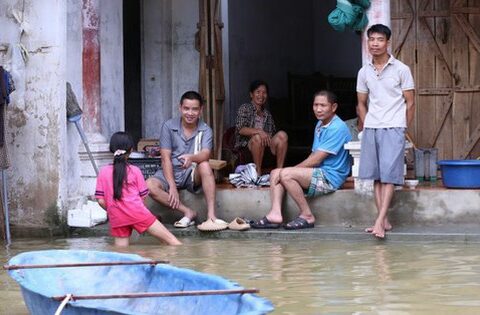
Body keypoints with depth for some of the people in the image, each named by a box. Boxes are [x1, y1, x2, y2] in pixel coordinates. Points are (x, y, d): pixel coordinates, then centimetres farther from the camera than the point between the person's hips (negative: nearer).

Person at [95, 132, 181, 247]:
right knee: (170, 239, 0)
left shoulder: (103, 172, 1)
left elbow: (101, 201, 0)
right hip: (137, 212, -2)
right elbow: (142, 197, 1)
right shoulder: (135, 170, -2)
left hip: (116, 218, 3)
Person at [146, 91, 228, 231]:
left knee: (205, 166, -34)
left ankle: (211, 216, -36)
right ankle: (188, 212, -24)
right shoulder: (169, 126, -3)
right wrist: (172, 186, -20)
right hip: (170, 173, 0)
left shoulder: (205, 130, -2)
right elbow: (166, 158, -9)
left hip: (193, 174, 0)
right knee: (149, 185, -30)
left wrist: (191, 158, -46)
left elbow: (205, 154, -21)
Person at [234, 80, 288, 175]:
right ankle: (258, 173, -33)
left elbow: (272, 133, 21)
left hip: (265, 146, 5)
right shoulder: (245, 108, 4)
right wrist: (259, 132, -26)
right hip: (246, 145, -5)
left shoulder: (267, 113, 21)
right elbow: (240, 129, -12)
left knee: (282, 135, -20)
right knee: (257, 138, -37)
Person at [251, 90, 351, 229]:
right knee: (275, 173, 0)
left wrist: (292, 170, -10)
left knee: (286, 174, -24)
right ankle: (275, 214, -15)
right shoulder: (320, 125, 16)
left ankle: (307, 215, -15)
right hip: (318, 173, 10)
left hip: (330, 177, -10)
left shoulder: (337, 128, -16)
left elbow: (316, 159, -18)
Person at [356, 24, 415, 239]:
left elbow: (410, 103, 1)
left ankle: (379, 221, -16)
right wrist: (365, 127, 8)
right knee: (376, 176, 4)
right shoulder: (364, 72, 9)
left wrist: (402, 129, 0)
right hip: (370, 129, 5)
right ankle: (384, 221, 9)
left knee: (389, 176, -10)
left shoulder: (401, 70, -2)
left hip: (393, 128, -5)